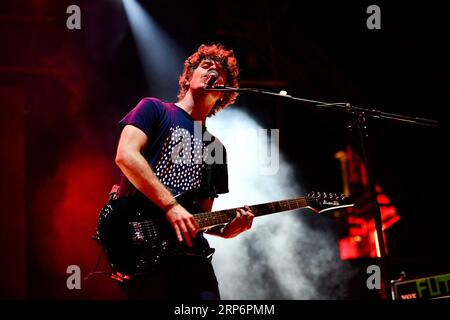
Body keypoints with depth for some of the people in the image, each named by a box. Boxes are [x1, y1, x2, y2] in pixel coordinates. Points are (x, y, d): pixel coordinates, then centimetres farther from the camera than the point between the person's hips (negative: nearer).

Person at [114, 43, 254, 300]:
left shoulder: (215, 148, 25)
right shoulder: (154, 110, 10)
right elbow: (126, 155, -8)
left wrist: (227, 229, 0)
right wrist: (171, 206, -15)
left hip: (190, 249, 6)